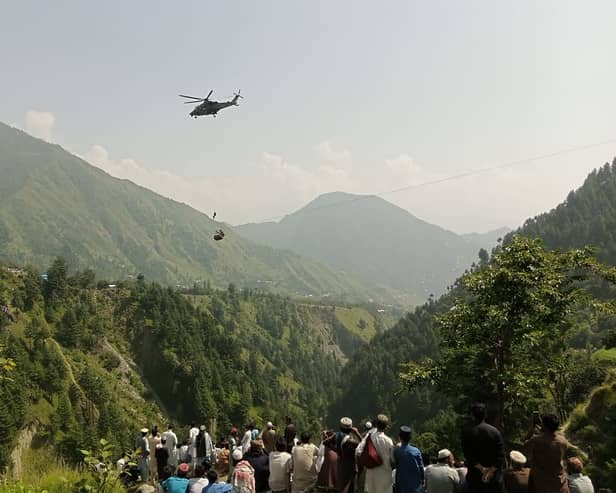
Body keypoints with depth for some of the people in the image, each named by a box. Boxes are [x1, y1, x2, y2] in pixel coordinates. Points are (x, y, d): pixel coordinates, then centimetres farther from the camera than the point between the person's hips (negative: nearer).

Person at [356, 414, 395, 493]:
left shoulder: (370, 434, -11)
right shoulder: (388, 441, -21)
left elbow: (358, 451, -10)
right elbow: (392, 459, -12)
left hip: (371, 470, 4)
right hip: (384, 472, -4)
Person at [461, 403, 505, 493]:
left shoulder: (467, 432, -6)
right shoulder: (495, 431, -1)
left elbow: (468, 456, -11)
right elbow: (501, 456, -7)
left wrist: (482, 469, -12)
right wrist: (491, 471, -12)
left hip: (475, 477, -1)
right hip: (494, 478, 2)